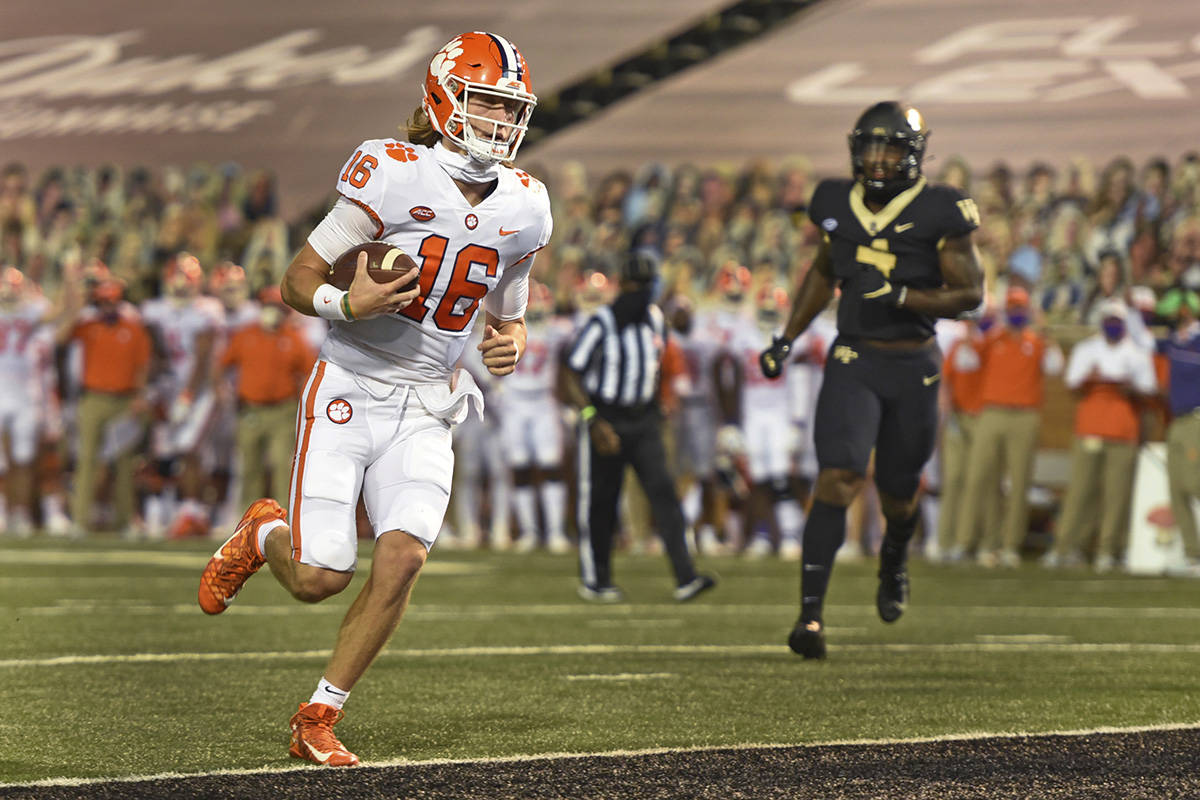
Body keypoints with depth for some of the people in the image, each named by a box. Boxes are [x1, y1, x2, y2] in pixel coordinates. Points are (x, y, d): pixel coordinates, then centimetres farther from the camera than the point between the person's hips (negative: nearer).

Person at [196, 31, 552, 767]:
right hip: (349, 394, -4)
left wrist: (511, 345, -5)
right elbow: (298, 283, -7)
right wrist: (348, 304, -28)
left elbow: (507, 315, 19)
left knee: (403, 558, -18)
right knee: (320, 579, -9)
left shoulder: (521, 208, 4)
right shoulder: (395, 176, -13)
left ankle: (319, 720, -2)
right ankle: (264, 533, 30)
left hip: (426, 411, 4)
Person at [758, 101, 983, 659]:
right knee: (837, 481, -17)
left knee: (898, 491, 14)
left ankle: (894, 561, 50)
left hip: (913, 367, -1)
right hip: (852, 363, 1)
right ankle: (810, 614, -21)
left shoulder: (939, 214, -8)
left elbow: (970, 293, -8)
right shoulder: (839, 206, 3)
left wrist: (901, 297, -21)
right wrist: (786, 338, 16)